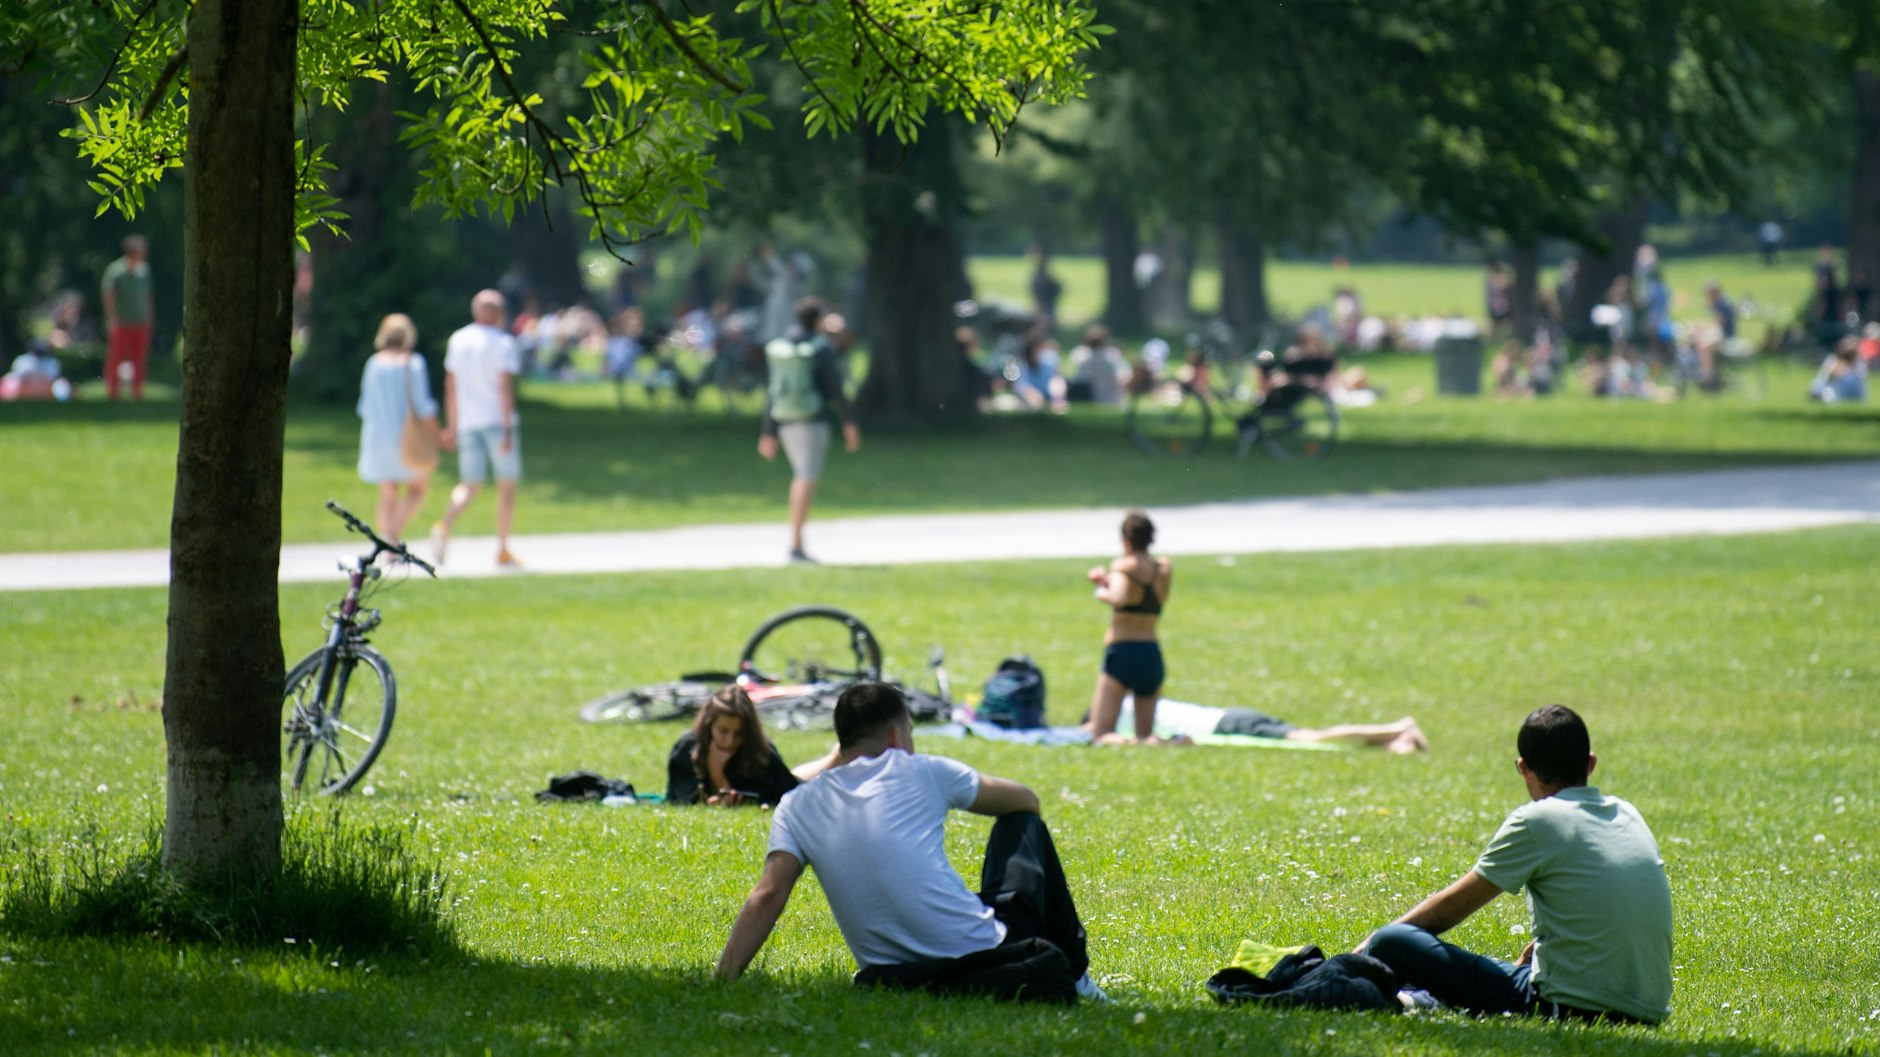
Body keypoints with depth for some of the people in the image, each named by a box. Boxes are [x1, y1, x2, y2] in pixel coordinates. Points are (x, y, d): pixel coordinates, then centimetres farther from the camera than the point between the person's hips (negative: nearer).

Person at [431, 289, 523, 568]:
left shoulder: (458, 340, 8)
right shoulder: (502, 342, -9)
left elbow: (450, 385, 13)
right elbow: (505, 386, -15)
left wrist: (452, 424, 20)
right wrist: (507, 429, -16)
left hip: (468, 422, 5)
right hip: (497, 420, -5)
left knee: (469, 484, 6)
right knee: (506, 485, 7)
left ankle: (444, 526, -23)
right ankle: (502, 550, 8)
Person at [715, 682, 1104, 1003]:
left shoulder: (795, 808, 7)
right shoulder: (922, 773, 2)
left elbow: (767, 897, -7)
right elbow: (1027, 801, 17)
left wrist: (722, 982, -7)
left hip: (893, 976, 1)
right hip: (981, 948, -1)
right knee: (1025, 825, 25)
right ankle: (1073, 973, 26)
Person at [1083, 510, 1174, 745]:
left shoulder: (1123, 566, -10)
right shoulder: (1165, 569, 7)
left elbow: (1119, 599, -28)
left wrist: (1102, 592, -6)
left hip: (1121, 655, -5)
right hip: (1152, 654, 5)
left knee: (1100, 735, -2)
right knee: (1146, 734, 13)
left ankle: (1127, 744, -36)